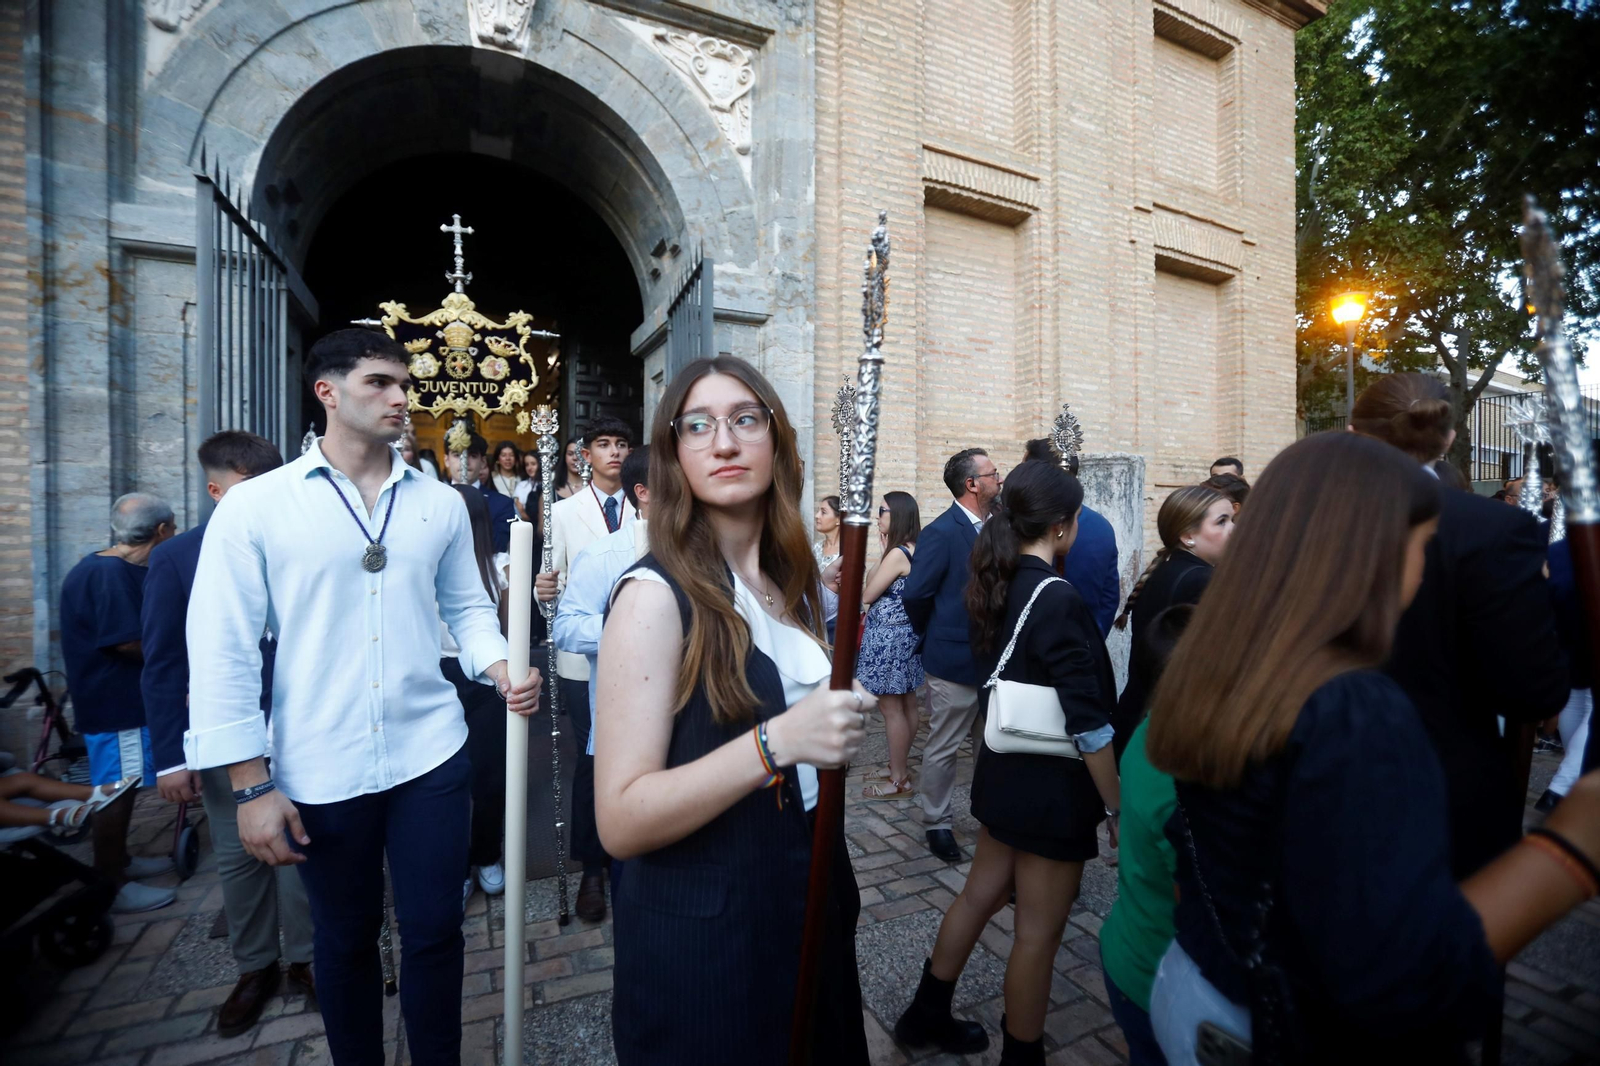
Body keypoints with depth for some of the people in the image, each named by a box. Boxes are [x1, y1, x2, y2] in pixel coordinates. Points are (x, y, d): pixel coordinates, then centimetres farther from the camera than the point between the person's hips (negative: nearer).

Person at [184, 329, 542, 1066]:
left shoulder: (441, 503, 4)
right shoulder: (254, 506, -4)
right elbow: (222, 650, -5)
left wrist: (500, 669, -11)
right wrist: (252, 784, -7)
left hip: (430, 755, 2)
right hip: (319, 771, -1)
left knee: (434, 930, 12)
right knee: (344, 939, 18)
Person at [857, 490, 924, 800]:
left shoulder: (896, 553, -21)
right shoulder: (914, 550, 8)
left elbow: (867, 594, -13)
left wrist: (880, 556, -10)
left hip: (888, 637, -10)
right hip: (905, 634, 10)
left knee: (891, 709, 0)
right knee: (906, 705, 16)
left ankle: (898, 781, 11)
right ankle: (900, 768, 30)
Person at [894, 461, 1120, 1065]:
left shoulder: (996, 586, 0)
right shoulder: (1057, 599, -23)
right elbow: (1088, 724, -22)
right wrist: (1117, 808, -12)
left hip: (1004, 773, 8)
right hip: (1052, 789, -8)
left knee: (981, 893, 23)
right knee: (1038, 931, 11)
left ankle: (927, 1015, 41)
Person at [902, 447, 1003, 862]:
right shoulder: (941, 533, -17)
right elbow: (914, 595, -16)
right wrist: (933, 637, -3)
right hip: (955, 661, -7)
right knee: (943, 748, 8)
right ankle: (936, 823, 26)